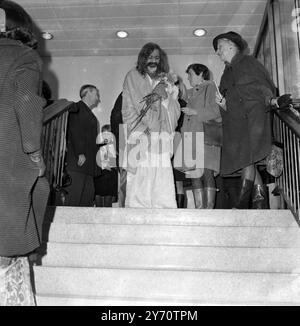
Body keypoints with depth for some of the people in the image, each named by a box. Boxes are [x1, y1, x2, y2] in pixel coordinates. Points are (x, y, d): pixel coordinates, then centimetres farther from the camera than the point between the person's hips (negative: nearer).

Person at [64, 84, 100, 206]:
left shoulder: (89, 114, 26)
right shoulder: (76, 108, -2)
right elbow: (75, 131, -14)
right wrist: (80, 153, -19)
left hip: (88, 165, 9)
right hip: (77, 162, -9)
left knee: (88, 199, 7)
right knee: (73, 198, -9)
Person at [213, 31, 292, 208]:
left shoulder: (249, 62, 10)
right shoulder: (227, 73, 27)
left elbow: (263, 85, 1)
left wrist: (271, 100, -18)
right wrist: (224, 104, 3)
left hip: (253, 114, -6)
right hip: (235, 121, 6)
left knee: (248, 159, -17)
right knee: (248, 162, -4)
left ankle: (242, 205, -18)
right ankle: (261, 204, -2)